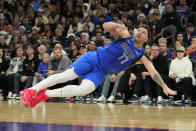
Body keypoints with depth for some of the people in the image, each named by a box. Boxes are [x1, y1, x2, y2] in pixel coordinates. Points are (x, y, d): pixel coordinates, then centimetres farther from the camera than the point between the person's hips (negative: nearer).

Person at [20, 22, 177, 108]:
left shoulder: (141, 56, 3)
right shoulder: (125, 36, -1)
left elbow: (153, 72, 2)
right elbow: (105, 26, -8)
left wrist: (165, 87, -5)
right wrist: (117, 25, -28)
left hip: (100, 73, 1)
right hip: (94, 58, -1)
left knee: (85, 90, -24)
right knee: (67, 75, -18)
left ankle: (44, 94, -14)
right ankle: (32, 90, -12)